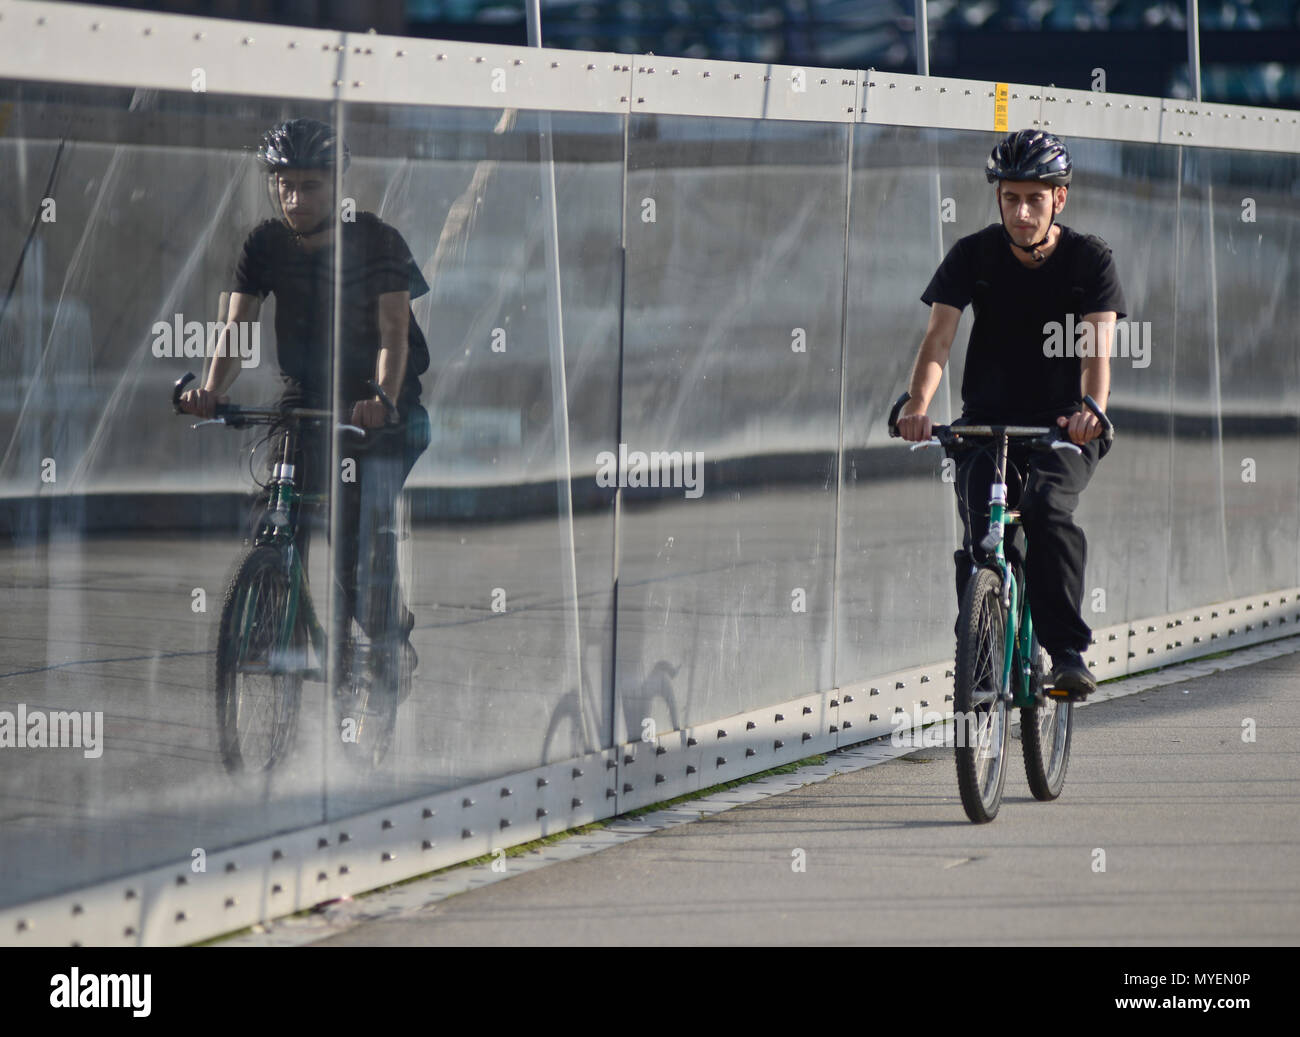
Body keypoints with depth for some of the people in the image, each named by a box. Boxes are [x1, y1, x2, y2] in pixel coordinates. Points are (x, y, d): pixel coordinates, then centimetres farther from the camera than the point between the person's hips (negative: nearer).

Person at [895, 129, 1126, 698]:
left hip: (1062, 425, -1)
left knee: (1048, 508, -29)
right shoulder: (973, 255, -4)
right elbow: (938, 336, -16)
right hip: (986, 420, 2)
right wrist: (917, 403, -35)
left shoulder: (1089, 260, -6)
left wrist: (1092, 409, -41)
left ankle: (1067, 650, -22)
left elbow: (1096, 348, -20)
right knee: (981, 532, -18)